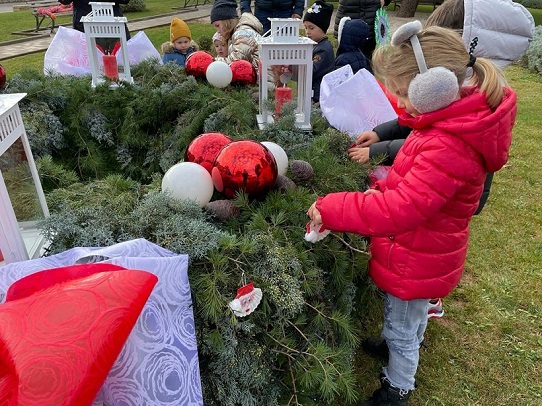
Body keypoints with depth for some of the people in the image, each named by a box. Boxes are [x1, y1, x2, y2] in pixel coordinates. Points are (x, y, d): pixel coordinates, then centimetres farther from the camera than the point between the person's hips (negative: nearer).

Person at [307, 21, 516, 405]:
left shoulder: (448, 148, -37)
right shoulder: (457, 120, -5)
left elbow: (398, 211, -42)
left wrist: (329, 209, -35)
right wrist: (387, 185, -3)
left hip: (415, 262, -9)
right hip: (424, 252, 9)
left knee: (400, 329, 18)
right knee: (411, 312, 35)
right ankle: (412, 345, 64)